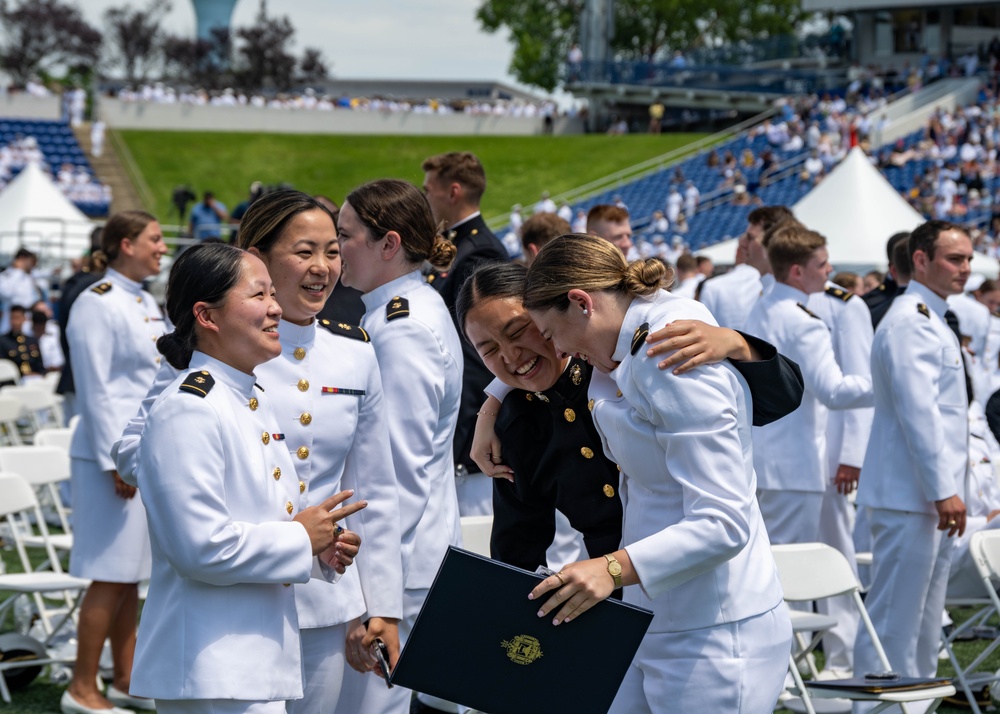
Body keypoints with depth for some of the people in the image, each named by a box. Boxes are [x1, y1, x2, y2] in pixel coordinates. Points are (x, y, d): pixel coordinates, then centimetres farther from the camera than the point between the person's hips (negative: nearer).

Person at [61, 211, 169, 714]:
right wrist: (117, 462, -19)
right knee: (111, 576, -5)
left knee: (131, 576, 12)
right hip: (113, 456, -8)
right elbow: (96, 390, -16)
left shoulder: (146, 304, 14)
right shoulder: (96, 305, -12)